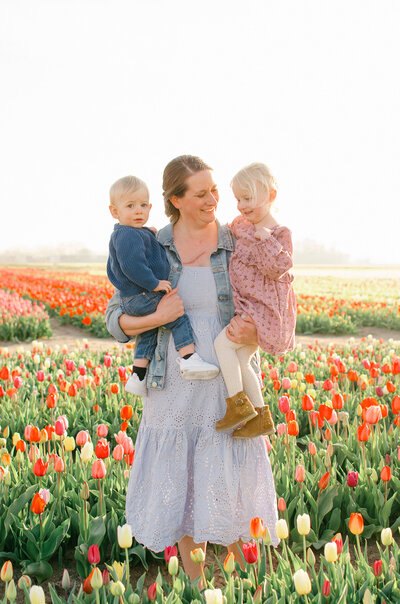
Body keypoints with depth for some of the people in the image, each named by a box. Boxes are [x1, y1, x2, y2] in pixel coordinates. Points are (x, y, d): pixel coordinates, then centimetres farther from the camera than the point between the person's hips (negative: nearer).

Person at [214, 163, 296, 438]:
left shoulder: (279, 233, -11)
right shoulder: (241, 226, 12)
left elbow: (279, 268, -24)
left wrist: (266, 239, -31)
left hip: (266, 308, -9)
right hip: (248, 307, 9)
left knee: (223, 342, -20)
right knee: (240, 360, 5)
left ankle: (239, 404, -13)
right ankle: (262, 417, 13)